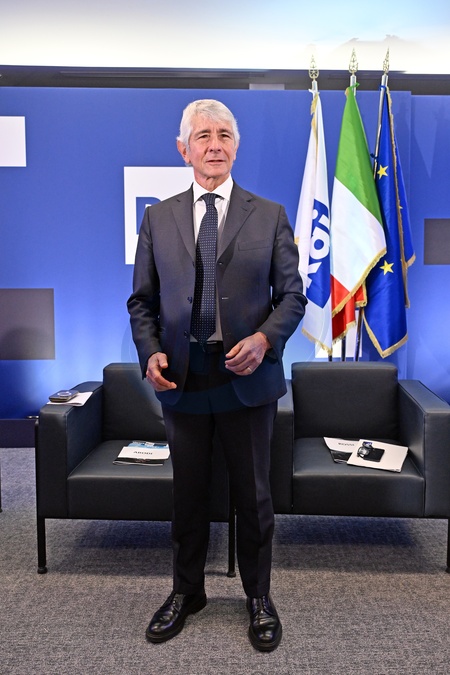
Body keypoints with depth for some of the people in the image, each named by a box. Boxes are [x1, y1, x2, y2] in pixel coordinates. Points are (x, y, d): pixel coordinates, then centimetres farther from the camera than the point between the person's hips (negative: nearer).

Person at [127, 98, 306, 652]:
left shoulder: (270, 216, 3)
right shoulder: (157, 218, 6)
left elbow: (292, 294, 2)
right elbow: (142, 301, 8)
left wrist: (264, 339, -17)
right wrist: (150, 352, -9)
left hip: (247, 378, -1)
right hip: (181, 378, 2)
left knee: (253, 496, 11)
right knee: (188, 493, 15)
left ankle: (259, 597, 32)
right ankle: (186, 592, 36)